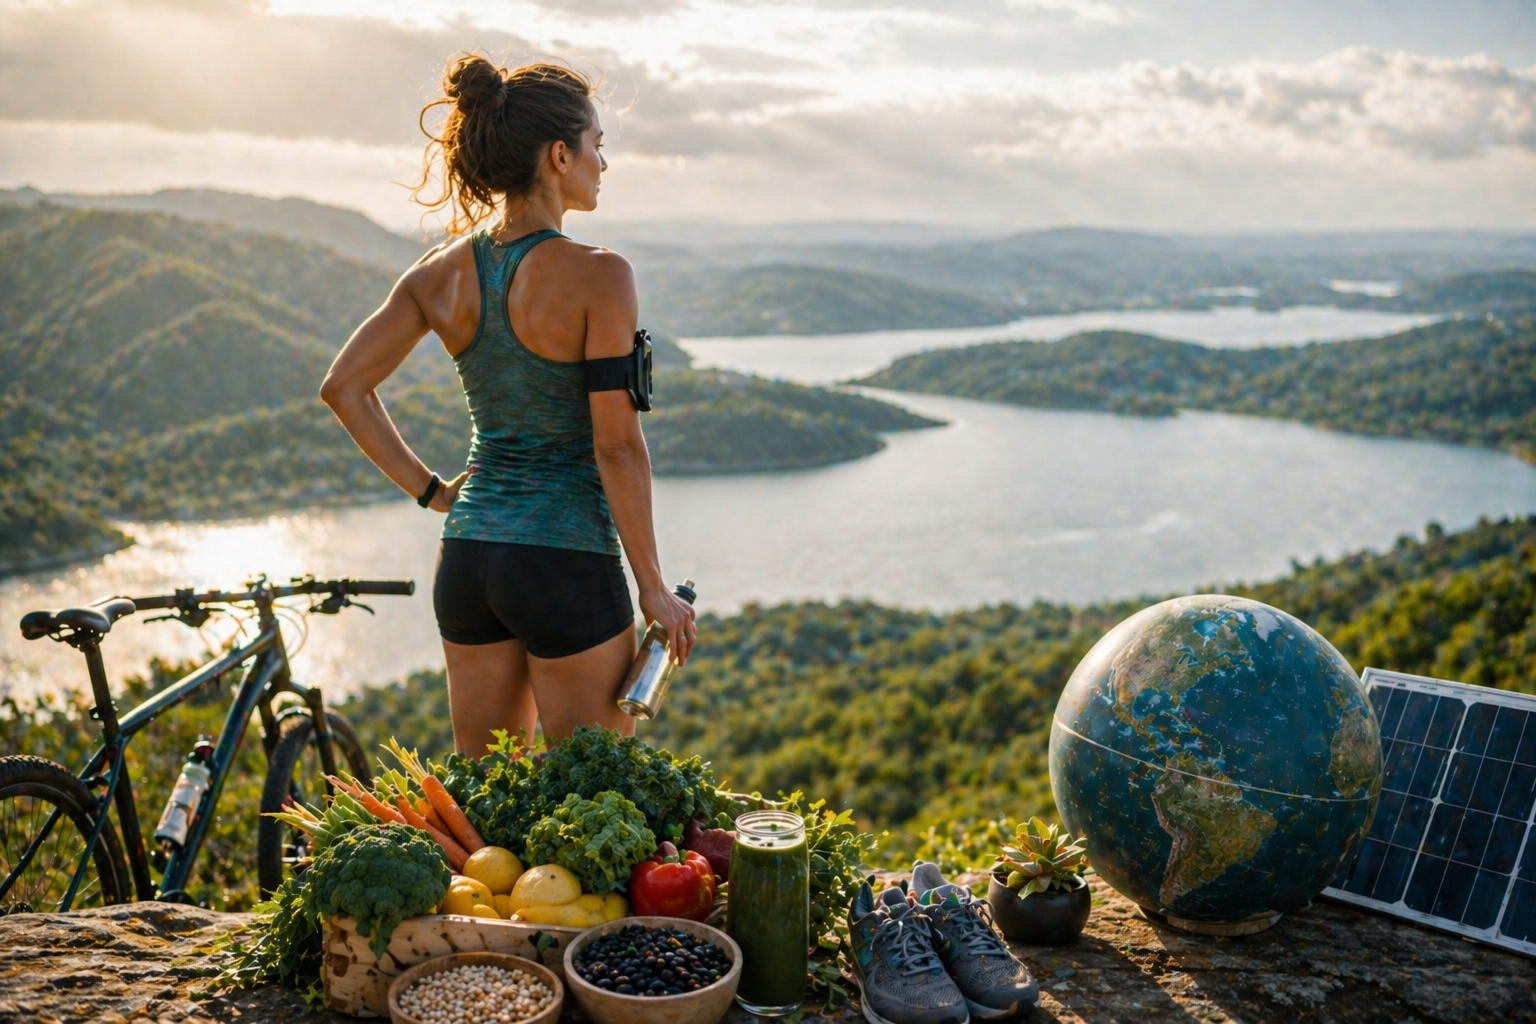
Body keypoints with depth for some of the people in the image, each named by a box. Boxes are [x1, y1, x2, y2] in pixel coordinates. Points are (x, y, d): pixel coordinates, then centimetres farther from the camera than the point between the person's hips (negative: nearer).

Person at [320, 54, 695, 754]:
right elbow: (616, 446, -15)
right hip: (567, 565, -6)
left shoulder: (444, 271, 3)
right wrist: (654, 590, -6)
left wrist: (431, 491, 10)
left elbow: (344, 387, 6)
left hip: (465, 558, 6)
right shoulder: (597, 276, -14)